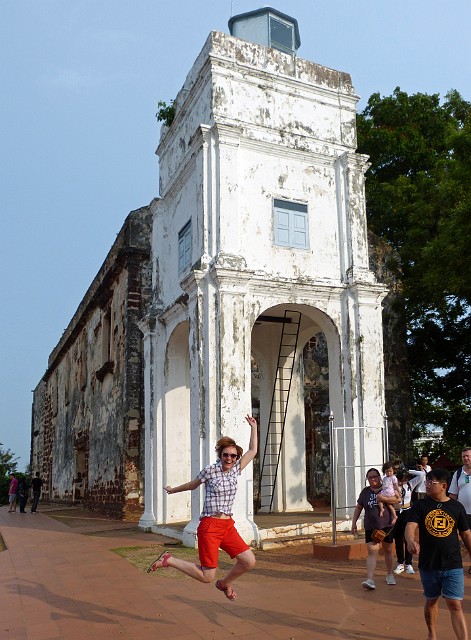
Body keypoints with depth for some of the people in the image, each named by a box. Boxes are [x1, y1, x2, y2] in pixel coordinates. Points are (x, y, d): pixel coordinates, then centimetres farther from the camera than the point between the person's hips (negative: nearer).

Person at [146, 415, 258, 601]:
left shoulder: (235, 469, 7)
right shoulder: (210, 470, -7)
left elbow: (252, 451, 14)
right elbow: (192, 485, 11)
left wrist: (253, 427, 16)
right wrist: (174, 490, 25)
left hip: (228, 526, 6)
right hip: (209, 526, -6)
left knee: (249, 561, -4)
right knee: (207, 577, -5)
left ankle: (225, 583, 25)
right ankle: (167, 560, 12)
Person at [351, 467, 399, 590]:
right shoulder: (365, 491, 7)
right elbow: (358, 508, 13)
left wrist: (383, 498, -23)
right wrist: (354, 522, 8)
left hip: (386, 525, -1)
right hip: (370, 527, 1)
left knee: (388, 550, 14)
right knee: (372, 552, -9)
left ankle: (390, 575, 33)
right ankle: (370, 580, -16)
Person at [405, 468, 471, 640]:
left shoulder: (457, 507, 0)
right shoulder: (420, 505, -3)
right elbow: (410, 526, -17)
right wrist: (411, 541, -38)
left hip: (453, 565, -1)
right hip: (428, 564, 1)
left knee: (455, 605, -5)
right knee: (431, 601, 17)